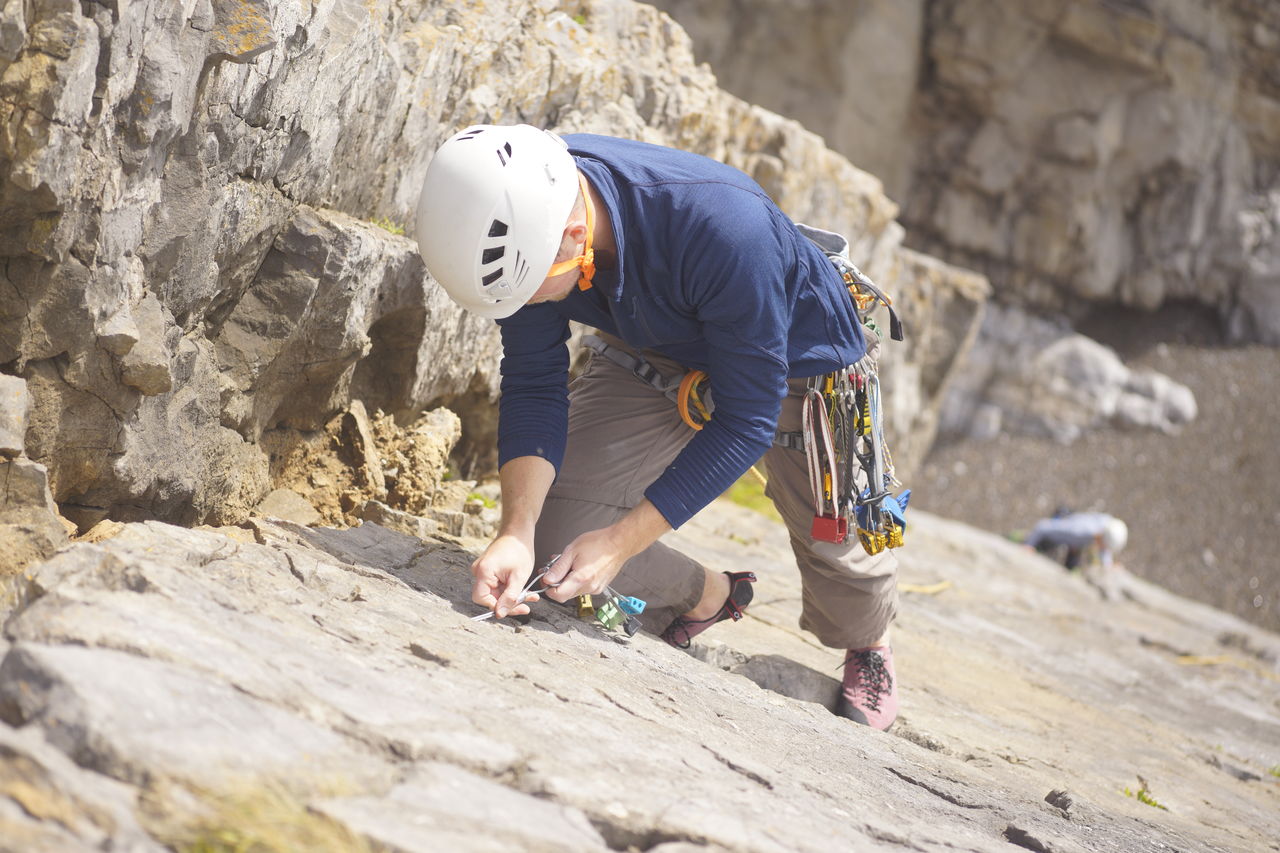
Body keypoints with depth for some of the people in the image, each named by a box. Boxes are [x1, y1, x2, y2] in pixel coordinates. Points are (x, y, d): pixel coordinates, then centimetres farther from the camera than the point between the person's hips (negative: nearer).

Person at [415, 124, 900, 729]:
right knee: (555, 523, -8)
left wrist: (621, 539, -34)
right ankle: (706, 596, 23)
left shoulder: (725, 229, -45)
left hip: (793, 359, -4)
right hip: (653, 355, 4)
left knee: (837, 544, 10)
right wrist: (517, 532, -33)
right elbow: (533, 384, -18)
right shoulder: (519, 216, -30)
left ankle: (869, 648, 48)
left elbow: (747, 418, -34)